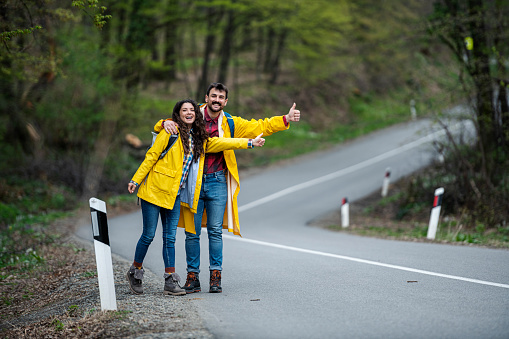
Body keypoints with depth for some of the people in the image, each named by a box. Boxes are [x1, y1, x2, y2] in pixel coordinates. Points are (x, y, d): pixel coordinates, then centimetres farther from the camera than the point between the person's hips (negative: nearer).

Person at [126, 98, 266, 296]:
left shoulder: (199, 139, 11)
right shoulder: (170, 133, -7)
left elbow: (219, 143, 17)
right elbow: (151, 156, -6)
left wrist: (249, 143, 14)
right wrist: (136, 180, -7)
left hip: (174, 195, 5)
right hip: (154, 190, -5)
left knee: (170, 237, 4)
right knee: (149, 235, -1)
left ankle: (170, 282, 5)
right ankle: (135, 272, 18)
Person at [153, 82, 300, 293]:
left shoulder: (230, 124, 8)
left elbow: (259, 127, 7)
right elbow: (159, 128, 8)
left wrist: (286, 119, -3)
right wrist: (166, 123, -16)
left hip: (217, 182, 1)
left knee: (215, 231, 1)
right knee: (192, 232, 1)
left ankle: (215, 276, 6)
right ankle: (192, 277, 8)